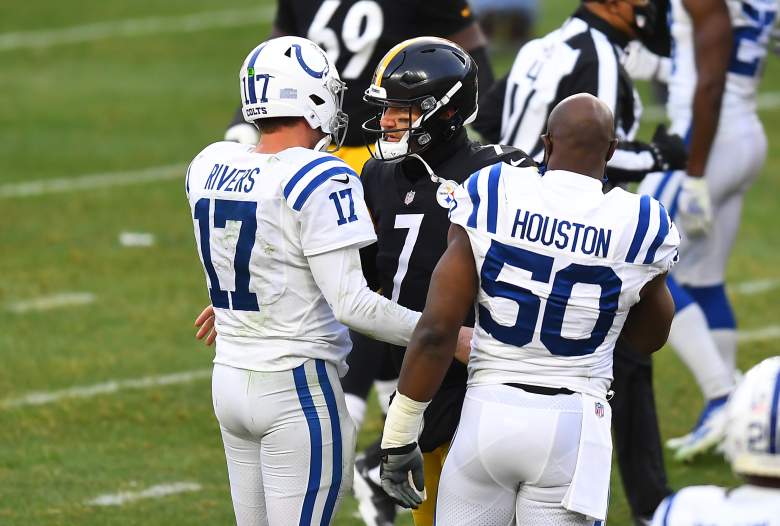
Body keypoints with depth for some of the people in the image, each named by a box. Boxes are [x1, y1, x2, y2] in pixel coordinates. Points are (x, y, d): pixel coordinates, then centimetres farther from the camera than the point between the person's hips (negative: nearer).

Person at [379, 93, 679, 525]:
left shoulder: (489, 198, -5)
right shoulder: (639, 226, -4)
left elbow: (436, 330, -8)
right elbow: (649, 339, 15)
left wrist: (400, 436, -1)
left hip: (488, 414, 0)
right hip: (572, 425, 0)